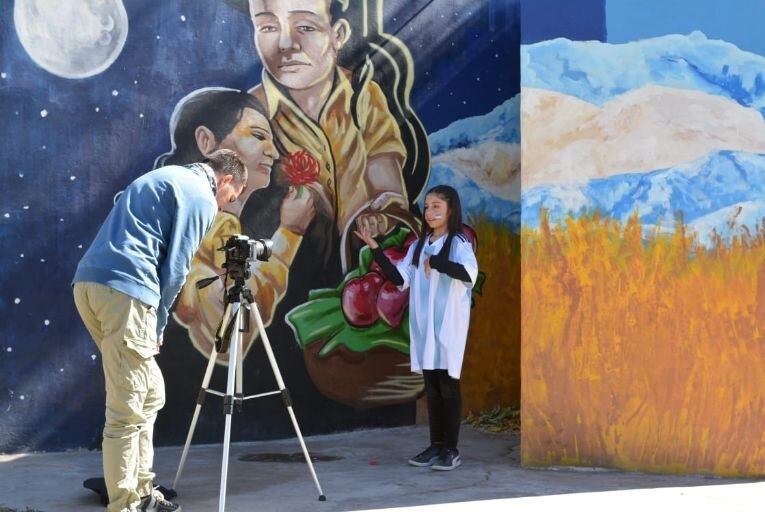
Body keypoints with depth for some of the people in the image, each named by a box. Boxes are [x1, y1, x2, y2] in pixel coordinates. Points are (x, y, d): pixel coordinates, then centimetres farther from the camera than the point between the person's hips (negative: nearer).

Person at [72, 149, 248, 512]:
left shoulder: (163, 176, 27)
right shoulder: (201, 197, 1)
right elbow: (174, 269, -5)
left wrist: (153, 319, 21)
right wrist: (159, 322, 7)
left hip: (88, 282, 9)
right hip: (124, 290, -9)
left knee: (150, 394, 17)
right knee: (127, 409, -4)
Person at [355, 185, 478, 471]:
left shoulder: (459, 244, -6)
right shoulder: (418, 246, 13)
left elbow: (470, 274, -25)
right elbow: (400, 279, 7)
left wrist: (435, 261, -22)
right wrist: (375, 249, 1)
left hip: (448, 325, -6)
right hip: (423, 325, 6)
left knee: (448, 385, -2)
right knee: (431, 386, 9)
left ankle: (451, 450, 4)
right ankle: (436, 445, 16)